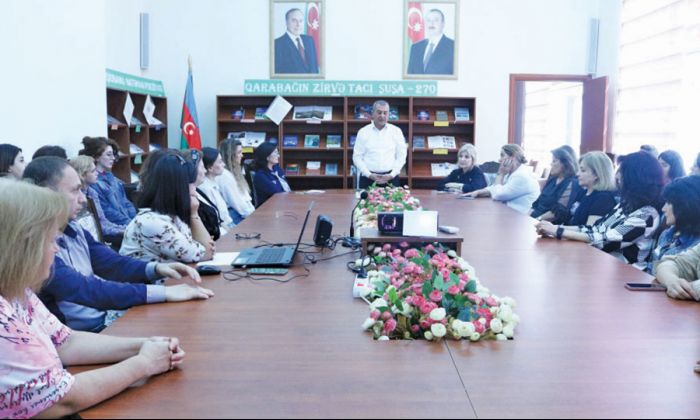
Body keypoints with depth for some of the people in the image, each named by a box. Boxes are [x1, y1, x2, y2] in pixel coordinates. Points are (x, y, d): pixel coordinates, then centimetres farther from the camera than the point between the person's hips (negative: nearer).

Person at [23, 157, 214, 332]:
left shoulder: (72, 228, 8)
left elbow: (111, 264, 14)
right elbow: (82, 289, -26)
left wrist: (156, 268, -6)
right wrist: (163, 292, -27)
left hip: (113, 317, 8)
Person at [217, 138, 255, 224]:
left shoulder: (233, 171, 16)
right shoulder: (224, 175, -14)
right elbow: (236, 202, -17)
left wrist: (254, 212, 3)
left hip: (244, 212, 9)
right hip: (236, 216, -9)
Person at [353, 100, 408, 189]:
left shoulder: (396, 131, 6)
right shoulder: (363, 132, 4)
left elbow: (401, 156, 6)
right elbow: (357, 157, 3)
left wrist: (392, 175, -7)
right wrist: (369, 175, -9)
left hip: (390, 178, 1)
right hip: (368, 178, 0)